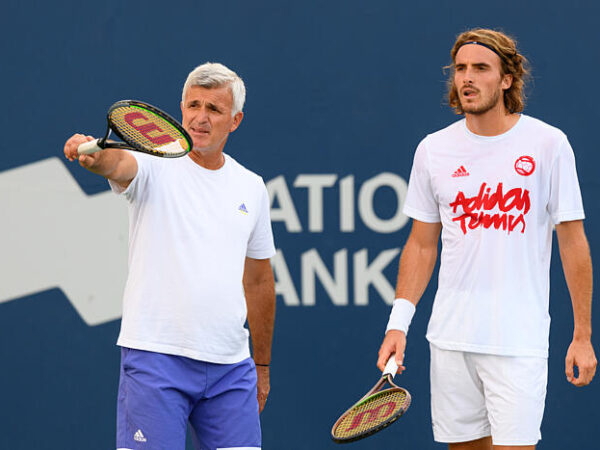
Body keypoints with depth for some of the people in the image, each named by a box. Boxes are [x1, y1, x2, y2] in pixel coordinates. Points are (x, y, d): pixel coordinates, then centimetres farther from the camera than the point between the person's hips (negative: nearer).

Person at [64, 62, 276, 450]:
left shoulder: (251, 188, 12)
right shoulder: (155, 165, -2)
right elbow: (119, 164, -27)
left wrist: (262, 365, 24)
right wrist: (94, 156, -51)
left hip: (230, 368, 4)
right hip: (156, 357, -4)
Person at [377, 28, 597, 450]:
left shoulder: (547, 143, -3)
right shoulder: (433, 150, 5)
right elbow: (422, 245, 12)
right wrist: (398, 323, 2)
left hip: (519, 343, -3)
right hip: (451, 340, 3)